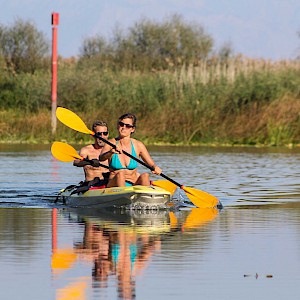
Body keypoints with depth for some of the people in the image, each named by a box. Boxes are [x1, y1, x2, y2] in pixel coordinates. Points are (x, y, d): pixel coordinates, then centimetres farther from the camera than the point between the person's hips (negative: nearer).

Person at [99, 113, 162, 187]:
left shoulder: (138, 145, 4)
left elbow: (151, 164, 5)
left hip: (133, 184, 2)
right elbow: (101, 158, -20)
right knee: (120, 174, -31)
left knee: (145, 175, -27)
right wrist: (111, 152, -43)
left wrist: (155, 168, -20)